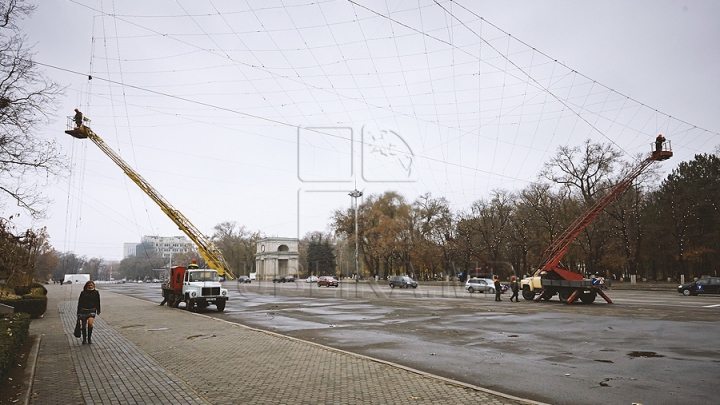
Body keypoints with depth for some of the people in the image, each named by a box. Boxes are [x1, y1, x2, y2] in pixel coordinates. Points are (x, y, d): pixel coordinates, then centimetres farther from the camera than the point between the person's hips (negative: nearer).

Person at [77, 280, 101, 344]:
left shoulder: (96, 293, 5)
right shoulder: (83, 293, 2)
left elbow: (98, 302, 14)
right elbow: (79, 303, 4)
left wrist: (98, 310, 18)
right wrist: (78, 312, 2)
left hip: (92, 311, -1)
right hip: (83, 310, 1)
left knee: (90, 323, -20)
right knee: (84, 326, 7)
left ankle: (90, 337, -3)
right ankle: (84, 339, 22)